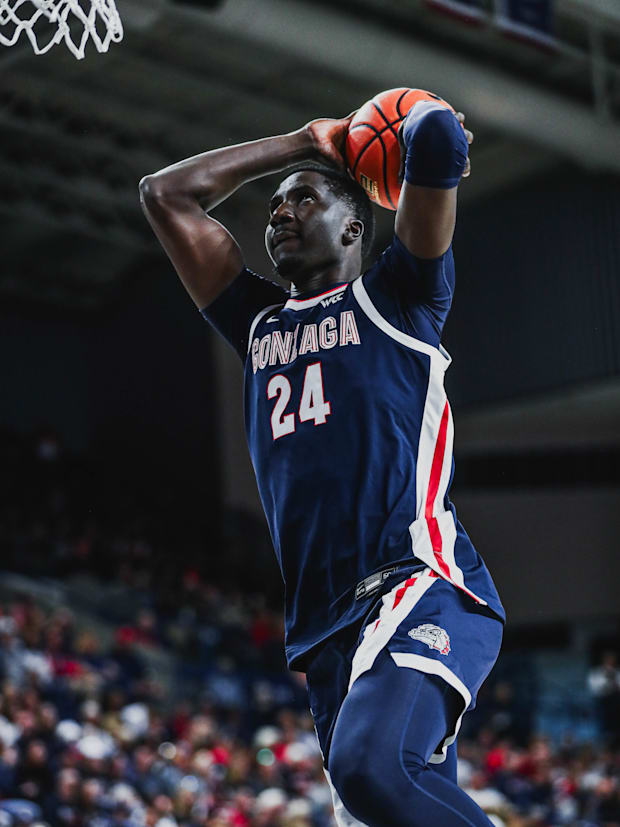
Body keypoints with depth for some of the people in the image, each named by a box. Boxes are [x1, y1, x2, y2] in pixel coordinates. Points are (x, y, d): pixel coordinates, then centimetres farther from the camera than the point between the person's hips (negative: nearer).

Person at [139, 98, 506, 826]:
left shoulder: (392, 297, 9)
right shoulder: (261, 324, 26)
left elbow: (439, 137, -4)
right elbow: (166, 194, 29)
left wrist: (422, 125, 19)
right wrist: (303, 143, 29)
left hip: (422, 585, -6)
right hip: (325, 629, 6)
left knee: (371, 764, -32)